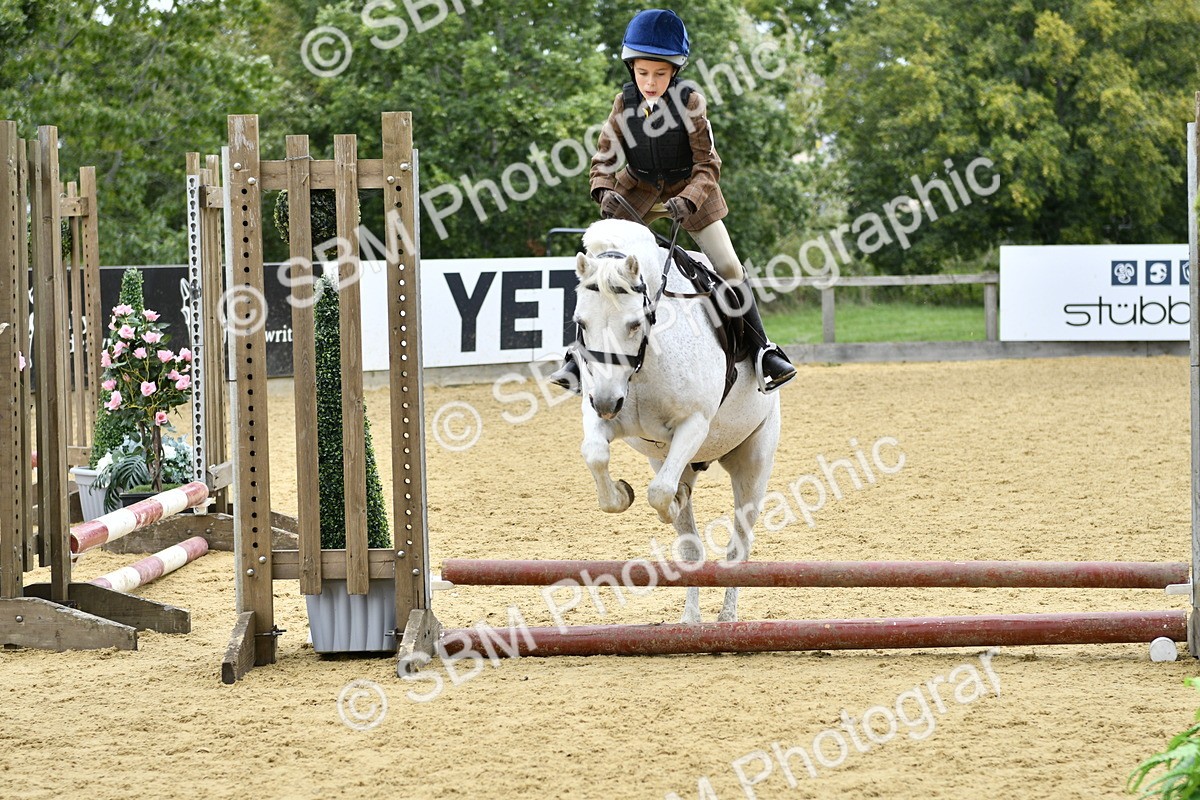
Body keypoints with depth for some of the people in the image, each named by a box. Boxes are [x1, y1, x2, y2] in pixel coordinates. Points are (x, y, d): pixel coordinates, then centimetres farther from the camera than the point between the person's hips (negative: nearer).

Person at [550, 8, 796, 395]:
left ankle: (763, 352, 6)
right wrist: (605, 190, -25)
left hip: (689, 190, -2)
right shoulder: (625, 103, -11)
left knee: (728, 268, -5)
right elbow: (604, 156, -4)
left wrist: (688, 200, -34)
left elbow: (707, 164, -17)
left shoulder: (688, 100, -18)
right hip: (637, 193, 2)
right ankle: (580, 355, -3)